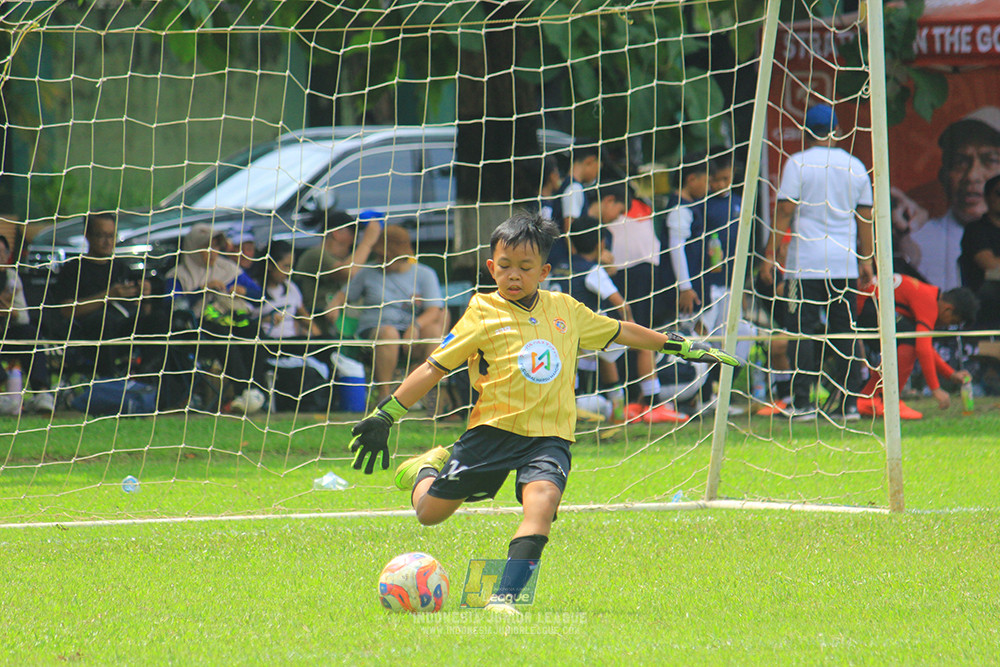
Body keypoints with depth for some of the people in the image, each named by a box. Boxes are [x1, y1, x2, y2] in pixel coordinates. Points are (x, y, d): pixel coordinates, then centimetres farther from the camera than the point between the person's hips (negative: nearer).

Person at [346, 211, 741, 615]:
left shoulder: (565, 310, 10)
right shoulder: (483, 313, -1)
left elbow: (619, 332, 26)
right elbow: (434, 368, 0)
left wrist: (682, 347, 31)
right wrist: (383, 416, -4)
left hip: (549, 435, 1)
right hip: (493, 429, -1)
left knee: (542, 500, -29)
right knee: (429, 512, 2)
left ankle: (504, 597, -32)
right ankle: (429, 467, 37)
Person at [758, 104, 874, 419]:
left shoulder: (798, 163, -3)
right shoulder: (855, 166, 9)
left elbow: (784, 212, -6)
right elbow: (865, 216, 12)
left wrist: (770, 255, -3)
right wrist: (867, 260, 18)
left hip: (805, 262, -4)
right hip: (845, 262, 4)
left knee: (802, 330, -2)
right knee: (844, 331, 8)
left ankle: (802, 401, -7)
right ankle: (846, 401, 5)